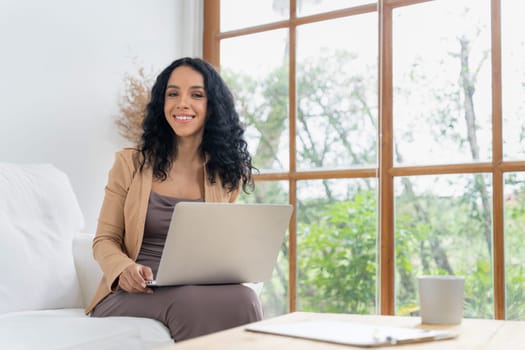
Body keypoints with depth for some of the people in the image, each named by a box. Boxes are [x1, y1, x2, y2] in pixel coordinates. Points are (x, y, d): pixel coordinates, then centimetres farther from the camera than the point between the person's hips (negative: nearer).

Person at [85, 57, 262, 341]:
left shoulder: (227, 173, 9)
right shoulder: (130, 163, 3)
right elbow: (105, 240, 4)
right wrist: (124, 269, -19)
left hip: (201, 288, 2)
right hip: (133, 293, -2)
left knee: (241, 299, -34)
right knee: (191, 302, -37)